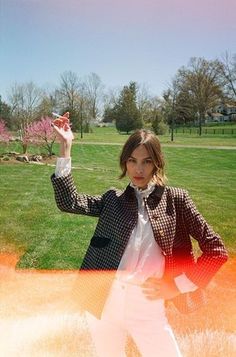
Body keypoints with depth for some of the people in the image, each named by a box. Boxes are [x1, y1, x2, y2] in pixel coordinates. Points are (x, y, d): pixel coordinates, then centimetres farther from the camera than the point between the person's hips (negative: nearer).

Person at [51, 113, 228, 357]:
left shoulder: (175, 199, -4)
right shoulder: (113, 199, 3)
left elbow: (216, 250, -3)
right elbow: (68, 201, -7)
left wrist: (178, 286, -8)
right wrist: (65, 147, -10)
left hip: (148, 310, -2)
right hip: (104, 305, 2)